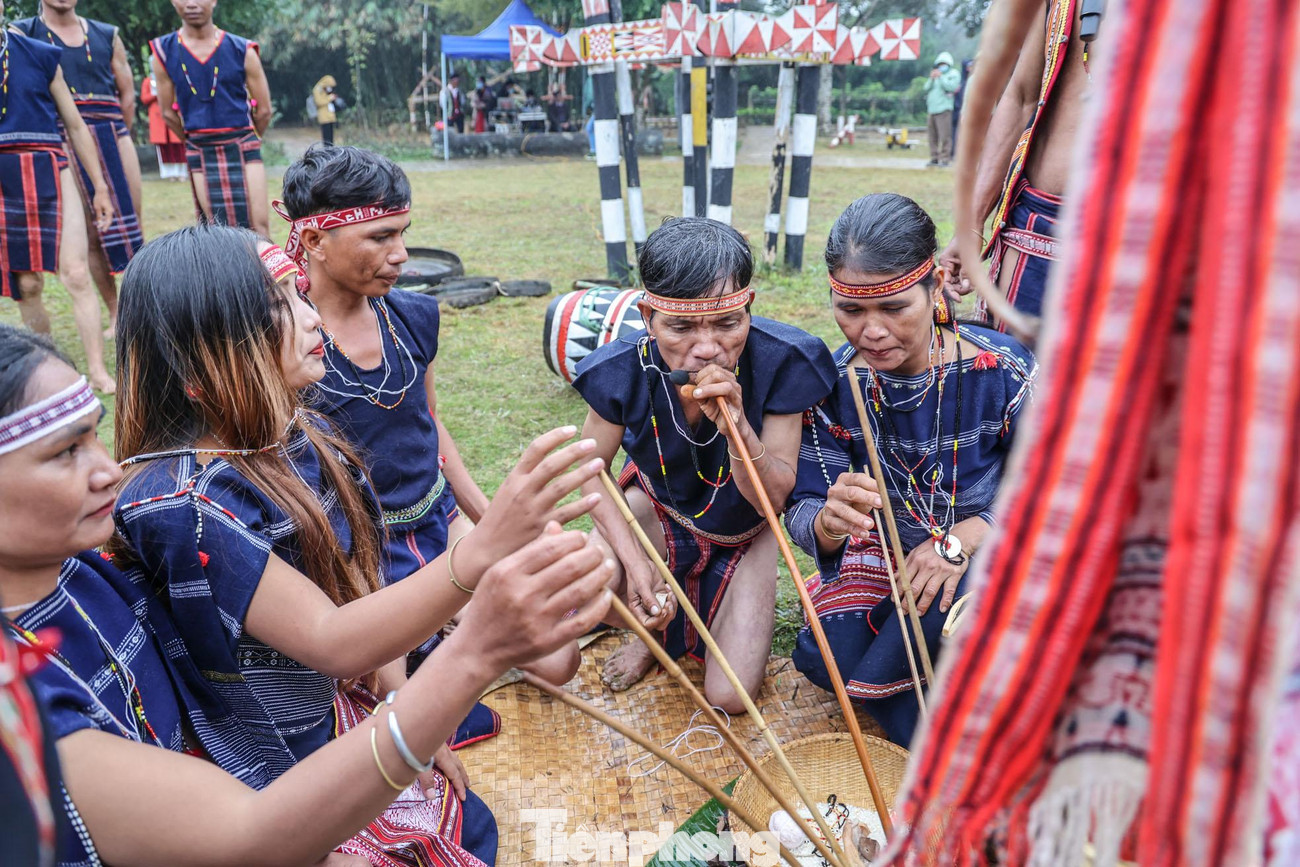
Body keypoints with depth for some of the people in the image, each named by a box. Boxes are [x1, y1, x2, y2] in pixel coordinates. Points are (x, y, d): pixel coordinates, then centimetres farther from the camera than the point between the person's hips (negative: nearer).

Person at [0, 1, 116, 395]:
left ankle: (98, 372, -6)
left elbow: (76, 126, 9)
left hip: (49, 174, -1)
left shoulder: (40, 55, 6)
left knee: (76, 275, -8)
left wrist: (100, 187, 8)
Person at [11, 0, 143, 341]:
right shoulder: (22, 34, 7)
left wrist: (115, 135, 10)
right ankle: (115, 313, 9)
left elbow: (127, 93, 15)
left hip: (112, 136, 2)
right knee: (89, 234, 2)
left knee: (132, 226, 0)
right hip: (63, 143, -2)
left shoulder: (107, 36, 15)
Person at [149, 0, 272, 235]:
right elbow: (169, 113, 8)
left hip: (243, 147, -1)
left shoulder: (242, 50, -6)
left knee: (259, 225, -5)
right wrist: (197, 143, 15)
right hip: (200, 153, 2)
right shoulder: (164, 51, -1)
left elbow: (264, 110, 2)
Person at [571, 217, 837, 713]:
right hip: (661, 511, 1)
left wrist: (737, 428, -46)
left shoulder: (779, 362, -31)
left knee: (731, 697, -8)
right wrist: (634, 561, -24)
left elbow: (774, 499, -26)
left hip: (745, 528, -1)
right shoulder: (625, 370, -28)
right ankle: (661, 627, 10)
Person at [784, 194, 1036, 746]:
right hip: (890, 552, 2)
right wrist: (827, 523, -40)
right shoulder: (832, 384, -14)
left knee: (962, 594, -37)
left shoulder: (1005, 372, -20)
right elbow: (802, 512, -14)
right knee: (825, 655, -23)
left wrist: (961, 540, -28)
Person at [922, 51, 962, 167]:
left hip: (943, 109, -6)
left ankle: (944, 158, -12)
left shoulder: (954, 74, 6)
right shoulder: (935, 74, 24)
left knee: (944, 136, -12)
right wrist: (931, 79, -1)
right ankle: (934, 158, 11)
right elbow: (926, 88, 15)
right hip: (931, 110, 6)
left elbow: (952, 86, -11)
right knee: (933, 136, 6)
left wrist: (941, 77, -10)